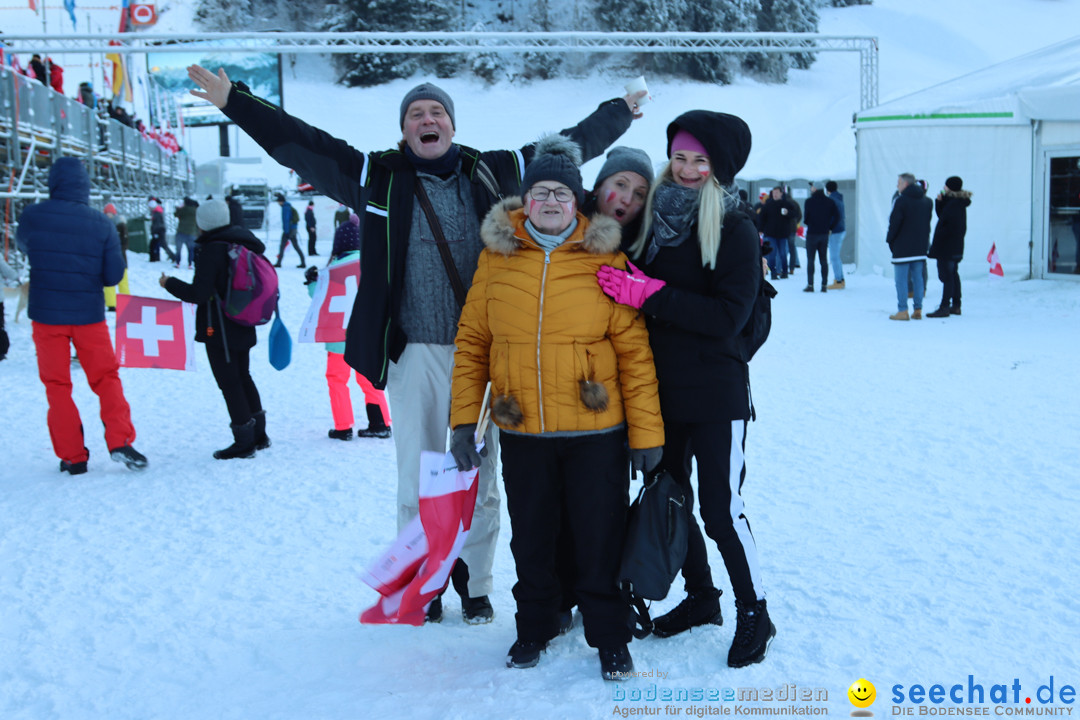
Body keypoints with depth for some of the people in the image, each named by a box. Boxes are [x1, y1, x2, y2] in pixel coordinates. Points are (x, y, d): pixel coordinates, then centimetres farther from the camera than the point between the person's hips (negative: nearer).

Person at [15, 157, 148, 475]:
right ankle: (119, 441, -4)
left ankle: (72, 456, 10)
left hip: (46, 314, 0)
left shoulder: (33, 215, -7)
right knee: (106, 377, 11)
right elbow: (114, 275, -5)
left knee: (57, 385, 10)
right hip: (89, 314, 0)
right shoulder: (101, 223, -7)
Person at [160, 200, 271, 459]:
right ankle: (259, 434, 26)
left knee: (229, 382, 0)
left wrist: (170, 284, -6)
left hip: (219, 329, -8)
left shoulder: (211, 250, -19)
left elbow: (199, 293, -22)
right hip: (243, 327, 9)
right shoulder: (244, 241, 5)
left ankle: (244, 441, 5)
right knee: (242, 377, 20)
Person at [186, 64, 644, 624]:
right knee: (417, 479, 7)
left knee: (479, 477, 9)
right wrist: (234, 102, -2)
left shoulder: (493, 173, 7)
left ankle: (475, 585, 25)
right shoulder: (377, 177, 4)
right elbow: (299, 143, 3)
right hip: (414, 353, -1)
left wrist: (620, 111, 29)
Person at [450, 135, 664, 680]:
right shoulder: (496, 255, 2)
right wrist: (464, 420, 0)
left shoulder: (604, 257, -3)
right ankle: (533, 630, 36)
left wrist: (646, 431, -6)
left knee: (600, 542, 8)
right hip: (520, 432, 2)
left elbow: (633, 348, -4)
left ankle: (609, 639, 27)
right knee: (530, 540, 16)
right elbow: (472, 342, 5)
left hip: (595, 433, -2)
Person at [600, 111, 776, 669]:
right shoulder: (655, 219, 4)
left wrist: (650, 295, -24)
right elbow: (634, 284, 13)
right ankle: (700, 597, 36)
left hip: (716, 396, -6)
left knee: (721, 509, 0)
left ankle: (754, 615, 20)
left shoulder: (735, 231, -10)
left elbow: (728, 316, -20)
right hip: (661, 390, 6)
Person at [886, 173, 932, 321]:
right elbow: (928, 223, 14)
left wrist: (889, 239, -1)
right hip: (920, 247, 7)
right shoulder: (927, 201, 11)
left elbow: (894, 223, -13)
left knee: (901, 280, -2)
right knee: (918, 278, 11)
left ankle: (902, 311, -4)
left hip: (902, 247, -7)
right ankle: (918, 310, 11)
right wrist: (923, 240, 18)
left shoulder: (901, 200, -12)